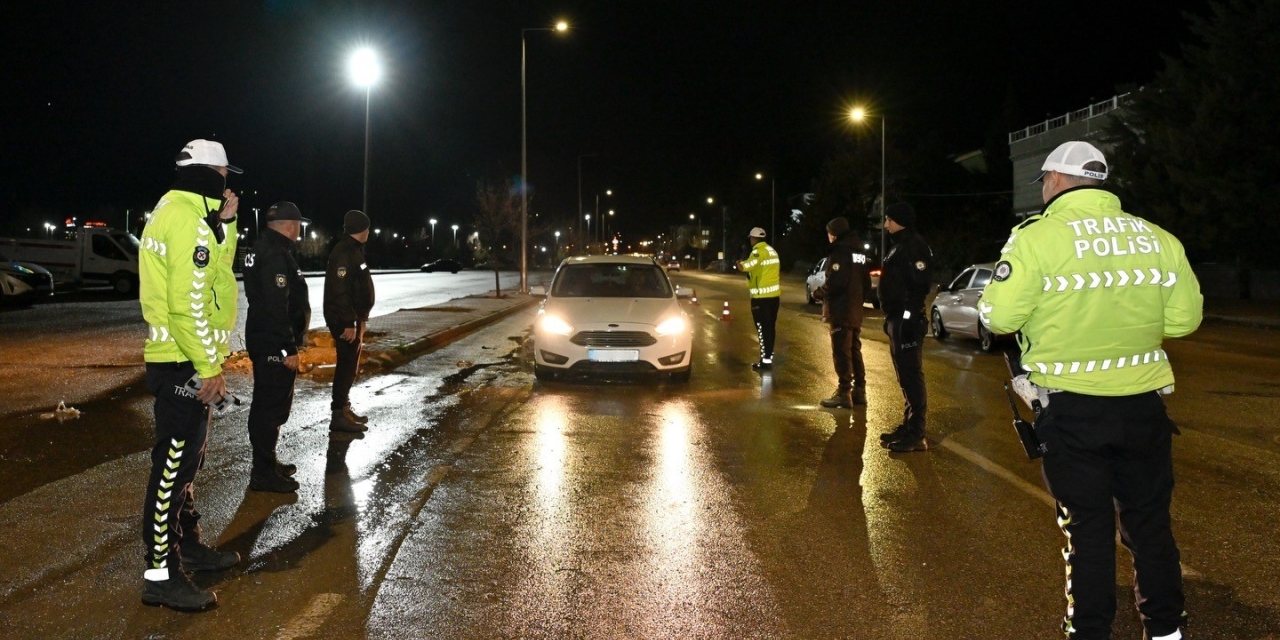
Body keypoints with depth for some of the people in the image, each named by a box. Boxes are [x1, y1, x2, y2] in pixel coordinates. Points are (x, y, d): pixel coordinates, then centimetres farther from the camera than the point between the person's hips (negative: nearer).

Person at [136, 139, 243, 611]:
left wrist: (225, 224, 9)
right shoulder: (189, 217, -17)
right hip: (183, 361, -11)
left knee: (184, 458, 19)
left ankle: (188, 546, 31)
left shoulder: (175, 210, 15)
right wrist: (209, 367, -20)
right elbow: (188, 302, -23)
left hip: (177, 358, 11)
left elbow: (211, 270, 20)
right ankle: (160, 574, 1)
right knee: (174, 463, -6)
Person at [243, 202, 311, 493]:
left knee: (267, 403, 18)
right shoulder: (276, 255, -20)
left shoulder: (261, 249, 14)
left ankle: (267, 462, 30)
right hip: (275, 345, -11)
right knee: (273, 406, -5)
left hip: (263, 340, 11)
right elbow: (277, 307, -25)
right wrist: (289, 349, -23)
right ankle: (263, 473, 0)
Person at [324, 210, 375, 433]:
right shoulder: (344, 253, -18)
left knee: (350, 364, 16)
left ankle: (344, 409, 25)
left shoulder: (353, 251, 15)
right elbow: (340, 291, -24)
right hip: (344, 320, -10)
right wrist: (349, 323, -26)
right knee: (347, 365, -8)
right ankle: (339, 415, -5)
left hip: (351, 317, 10)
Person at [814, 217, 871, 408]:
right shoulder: (859, 254, 14)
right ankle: (859, 390, 18)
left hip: (840, 311, -9)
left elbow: (835, 282, -24)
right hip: (855, 311, 9)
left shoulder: (840, 253, -15)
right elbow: (866, 282, 17)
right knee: (854, 350, 14)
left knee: (841, 352, -6)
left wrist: (818, 293, -8)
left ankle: (844, 392, -5)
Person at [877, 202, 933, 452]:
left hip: (906, 319, -11)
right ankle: (908, 426, 23)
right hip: (897, 318, 11)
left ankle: (916, 435, -6)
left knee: (912, 376, -8)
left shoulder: (914, 246, -13)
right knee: (905, 376, 15)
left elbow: (918, 284, -21)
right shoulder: (900, 246, 19)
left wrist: (908, 317, -25)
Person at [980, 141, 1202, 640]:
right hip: (1143, 403, 4)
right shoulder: (1159, 238, 3)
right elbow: (1184, 317, 5)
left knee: (1088, 528, 8)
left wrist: (1046, 309, 6)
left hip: (1072, 408, -4)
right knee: (1150, 522, 18)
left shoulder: (1037, 237, -12)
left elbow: (998, 316, -15)